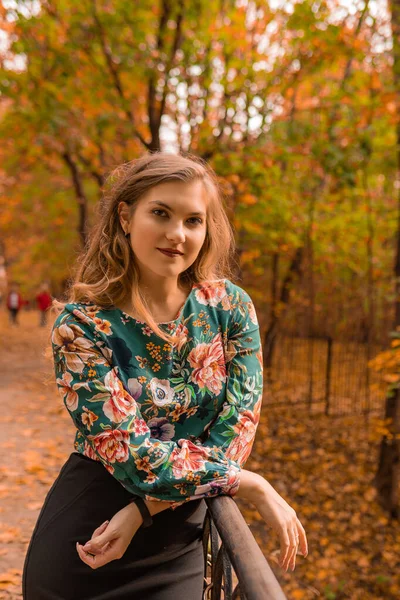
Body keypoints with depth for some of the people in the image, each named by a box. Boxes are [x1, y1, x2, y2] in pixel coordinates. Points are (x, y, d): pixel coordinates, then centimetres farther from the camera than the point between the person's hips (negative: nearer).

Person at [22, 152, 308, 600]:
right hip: (81, 546, -2)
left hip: (177, 545, 2)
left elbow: (235, 431, -9)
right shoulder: (81, 326, -15)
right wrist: (255, 487, -18)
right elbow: (133, 454, -20)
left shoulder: (230, 307, -7)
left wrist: (142, 511, -17)